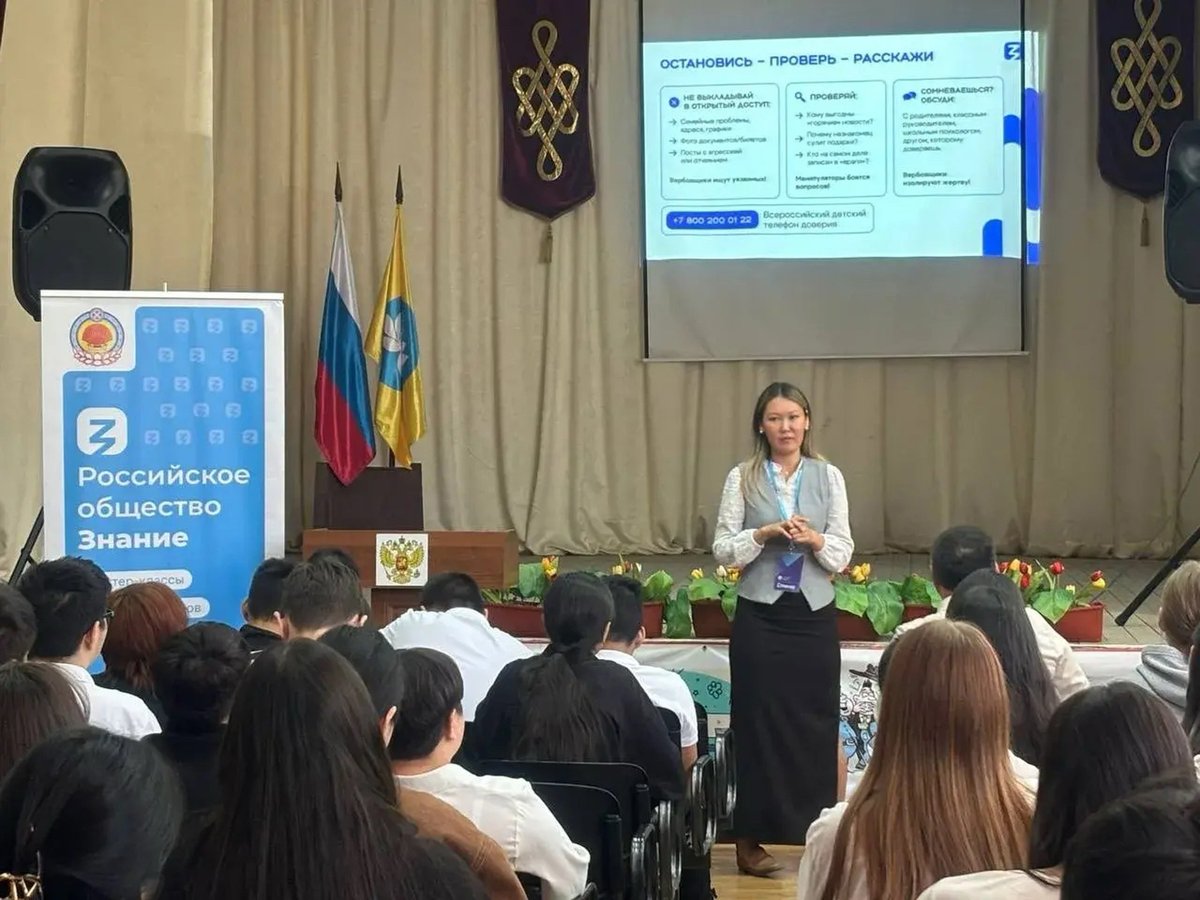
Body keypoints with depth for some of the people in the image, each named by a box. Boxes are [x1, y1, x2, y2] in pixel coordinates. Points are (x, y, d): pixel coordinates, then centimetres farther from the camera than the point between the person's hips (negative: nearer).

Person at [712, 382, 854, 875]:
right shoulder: (743, 477, 0)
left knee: (817, 723, 4)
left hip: (814, 615, 1)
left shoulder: (828, 477, 4)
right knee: (757, 721, 2)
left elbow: (843, 556, 2)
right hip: (759, 615, -1)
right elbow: (722, 550, -3)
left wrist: (814, 539, -17)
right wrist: (765, 533, -17)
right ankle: (752, 836, 10)